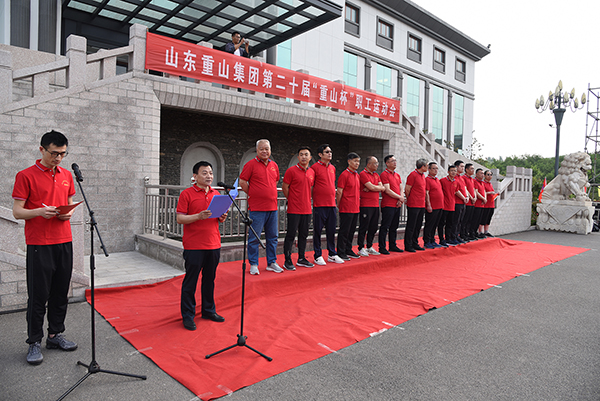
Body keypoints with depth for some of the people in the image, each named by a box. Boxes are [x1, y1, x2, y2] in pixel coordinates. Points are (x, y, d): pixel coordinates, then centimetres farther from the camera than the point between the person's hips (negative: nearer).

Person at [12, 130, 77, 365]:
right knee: (38, 295, 1)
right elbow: (17, 212, -4)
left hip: (64, 242, 5)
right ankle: (34, 342, 14)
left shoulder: (66, 175, 12)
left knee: (61, 292, 11)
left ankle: (55, 334, 24)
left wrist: (68, 212, -2)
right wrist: (40, 211, -22)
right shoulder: (26, 176, -3)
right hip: (39, 244, -5)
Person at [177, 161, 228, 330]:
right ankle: (188, 315, 16)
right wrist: (199, 216, -23)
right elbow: (180, 218, -9)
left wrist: (222, 217, -2)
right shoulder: (187, 194, -4)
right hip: (194, 246, -5)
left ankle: (209, 310, 29)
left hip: (213, 245, 5)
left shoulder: (216, 194, 13)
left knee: (210, 279, 15)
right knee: (190, 281, 4)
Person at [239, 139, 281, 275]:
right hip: (257, 208, -5)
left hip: (272, 207, 6)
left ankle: (271, 263, 22)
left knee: (273, 237, 10)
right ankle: (253, 264, 11)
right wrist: (253, 194, -1)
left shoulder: (274, 165, 12)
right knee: (254, 237, -1)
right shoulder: (251, 164, -4)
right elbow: (242, 182, -4)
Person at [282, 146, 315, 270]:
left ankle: (301, 259, 24)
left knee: (304, 235, 12)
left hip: (307, 209, 6)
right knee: (291, 235, -1)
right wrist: (292, 199, 3)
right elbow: (284, 187, -2)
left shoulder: (312, 172, 10)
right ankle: (287, 261, 7)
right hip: (294, 209, -6)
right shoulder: (291, 170, -7)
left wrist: (307, 200, 15)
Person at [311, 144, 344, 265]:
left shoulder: (332, 168, 14)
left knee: (331, 230, 11)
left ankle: (332, 255, 21)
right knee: (318, 230, 2)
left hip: (331, 204, 6)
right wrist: (314, 198, -5)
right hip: (319, 205, -6)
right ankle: (318, 256, 11)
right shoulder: (315, 167, -6)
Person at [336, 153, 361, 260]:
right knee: (344, 231, -2)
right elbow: (339, 192, -12)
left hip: (356, 208, 8)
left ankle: (348, 250, 24)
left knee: (351, 231, 14)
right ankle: (341, 253, 6)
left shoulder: (357, 175, 14)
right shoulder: (344, 174, -11)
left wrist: (358, 202, 16)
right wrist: (339, 205, -8)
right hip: (346, 209, -8)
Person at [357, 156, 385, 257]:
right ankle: (361, 249, 6)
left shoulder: (376, 175, 17)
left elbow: (382, 188, 6)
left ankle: (369, 247, 24)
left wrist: (370, 188, -9)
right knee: (364, 227, -2)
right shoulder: (363, 174, -8)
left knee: (373, 228, 12)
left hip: (375, 205, 8)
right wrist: (379, 187, 3)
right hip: (366, 205, -8)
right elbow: (372, 187, -17)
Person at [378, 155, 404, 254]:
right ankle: (382, 248, 1)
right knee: (385, 227, -4)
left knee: (394, 227, 14)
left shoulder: (397, 175, 17)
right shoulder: (384, 174, -8)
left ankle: (393, 246, 24)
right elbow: (387, 190, -15)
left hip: (397, 205, 8)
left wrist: (400, 199, -4)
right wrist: (400, 197, -8)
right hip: (388, 205, -8)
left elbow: (401, 189, 15)